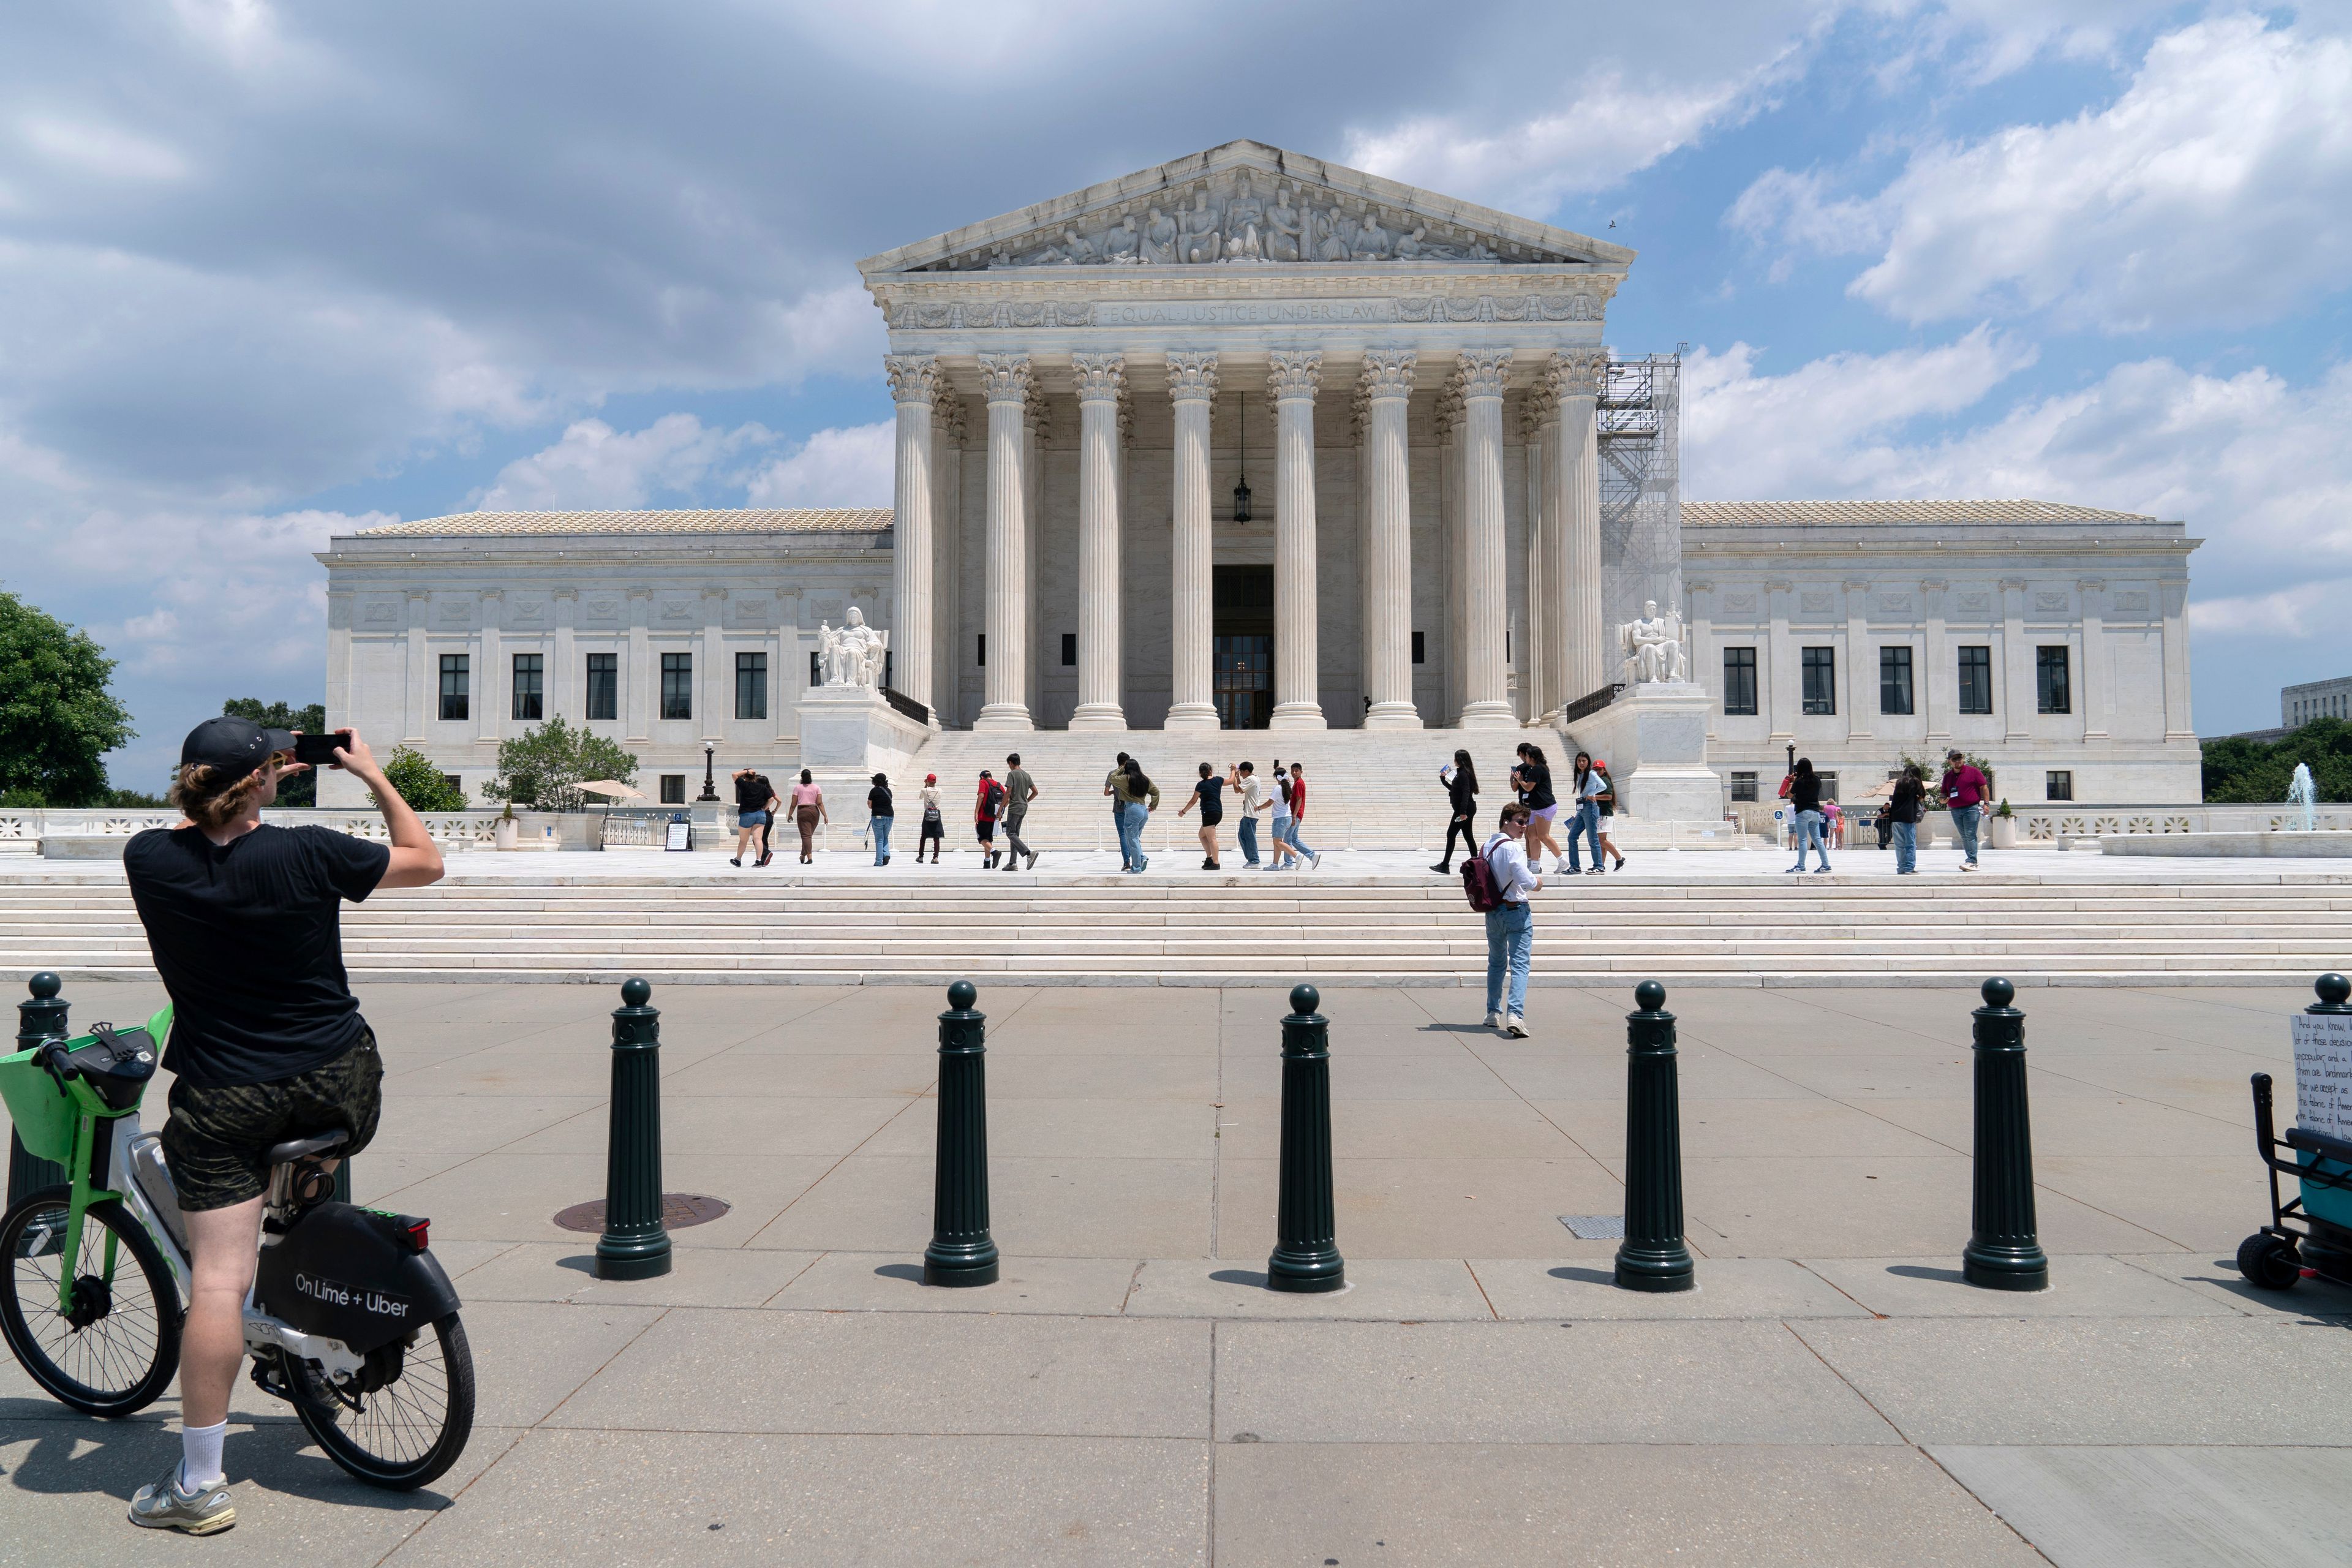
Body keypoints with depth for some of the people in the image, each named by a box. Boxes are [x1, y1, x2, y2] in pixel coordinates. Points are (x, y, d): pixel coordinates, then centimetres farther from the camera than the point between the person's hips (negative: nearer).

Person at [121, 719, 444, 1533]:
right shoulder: (309, 852, -15)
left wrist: (249, 783, 23)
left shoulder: (150, 861, -8)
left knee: (218, 1280, 1)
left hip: (225, 1096, 1)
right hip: (338, 1085, 0)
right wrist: (373, 774, 8)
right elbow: (426, 862, 1)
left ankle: (199, 1482, 8)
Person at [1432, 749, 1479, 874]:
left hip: (1464, 809, -10)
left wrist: (1463, 811, -27)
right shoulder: (1462, 773, 16)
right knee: (1468, 836, 11)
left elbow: (1466, 793, -23)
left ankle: (1445, 866, -5)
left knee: (1451, 835, -6)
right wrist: (1443, 779, 21)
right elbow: (1454, 789, 26)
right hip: (1469, 809, 10)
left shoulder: (1463, 774, -15)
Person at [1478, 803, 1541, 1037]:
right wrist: (1537, 882, 2)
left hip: (1492, 911, 7)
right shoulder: (1513, 847, -15)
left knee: (1496, 963, 20)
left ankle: (1493, 1013, 26)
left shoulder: (1486, 846, 8)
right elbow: (1525, 881, -20)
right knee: (1520, 965, -8)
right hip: (1516, 911, -7)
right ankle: (1515, 1014, -22)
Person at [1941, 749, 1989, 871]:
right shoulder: (1948, 776, 14)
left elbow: (1984, 787, 1)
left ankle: (1971, 862, -16)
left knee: (1970, 836, -13)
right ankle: (1973, 862, 14)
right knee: (1964, 838, 8)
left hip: (1972, 808, -6)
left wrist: (1986, 803, -6)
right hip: (1955, 811, 6)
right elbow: (1944, 793, 21)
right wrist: (1943, 800, -2)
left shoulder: (1973, 771, 0)